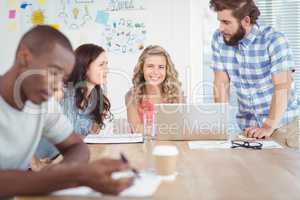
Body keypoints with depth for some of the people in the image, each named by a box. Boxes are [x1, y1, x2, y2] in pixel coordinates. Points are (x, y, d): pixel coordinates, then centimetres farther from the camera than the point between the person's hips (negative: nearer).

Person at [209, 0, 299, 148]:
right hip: (247, 126, 3)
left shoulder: (274, 40, -16)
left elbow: (282, 87, -22)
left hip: (280, 124, -3)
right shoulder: (218, 39, -4)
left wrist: (269, 127, -30)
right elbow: (221, 84, -1)